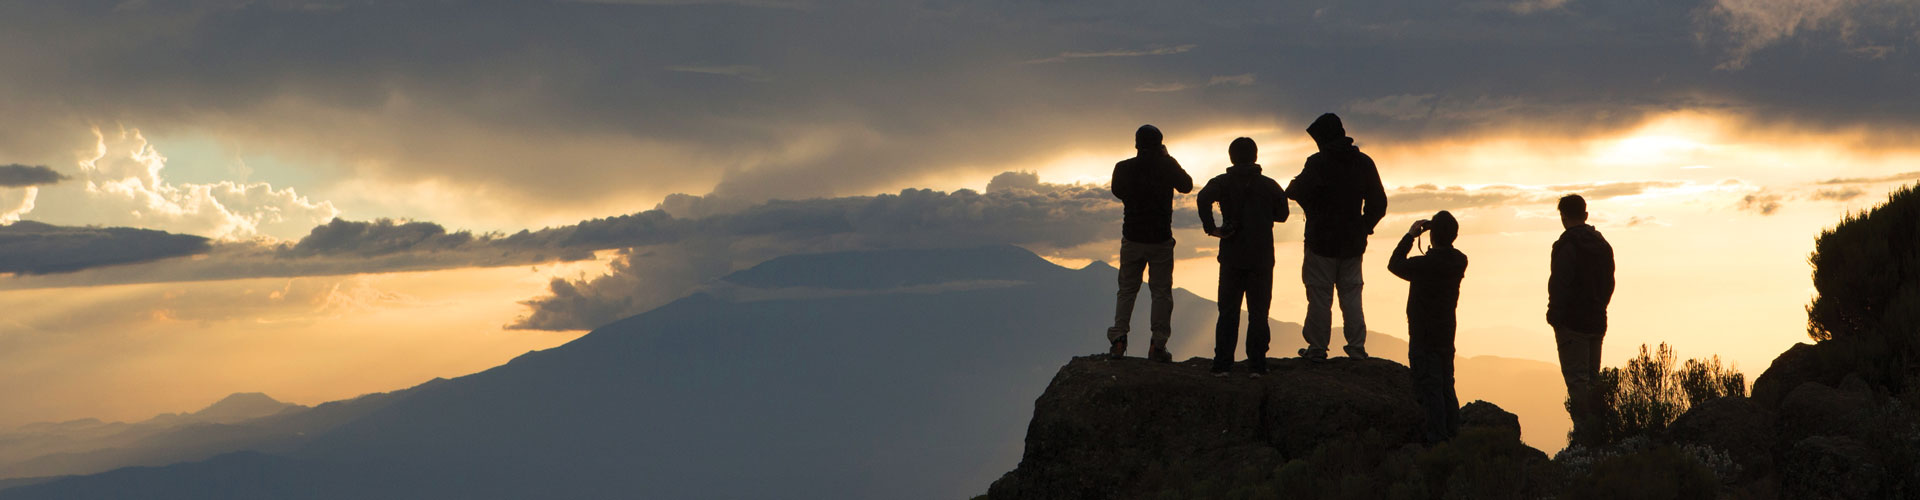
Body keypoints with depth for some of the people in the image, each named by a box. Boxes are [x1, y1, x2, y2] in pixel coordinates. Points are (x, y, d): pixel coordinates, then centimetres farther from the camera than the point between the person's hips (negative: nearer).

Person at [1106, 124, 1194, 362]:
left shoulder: (1124, 168, -5)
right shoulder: (1167, 166, -9)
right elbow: (1186, 185, 10)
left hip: (1132, 238, 2)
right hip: (1161, 239, -1)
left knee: (1127, 289, 12)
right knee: (1161, 292, 5)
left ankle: (1118, 338, 1)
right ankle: (1158, 345, 0)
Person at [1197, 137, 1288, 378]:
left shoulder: (1222, 182, 0)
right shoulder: (1269, 185, 3)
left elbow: (1204, 198, -20)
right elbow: (1282, 214, 10)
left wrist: (1211, 228, -14)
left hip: (1231, 257, 0)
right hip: (1261, 257, 0)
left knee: (1228, 312, 6)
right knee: (1258, 312, 5)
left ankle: (1222, 364, 2)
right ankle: (1256, 365, 0)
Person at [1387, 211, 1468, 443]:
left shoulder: (1425, 264, -24)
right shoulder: (1459, 261, -3)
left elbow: (1394, 264, -6)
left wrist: (1410, 236, 0)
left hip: (1423, 337, -7)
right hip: (1446, 334, 7)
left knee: (1429, 388, -2)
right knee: (1446, 387, 17)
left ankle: (1437, 437, -1)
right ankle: (1453, 432, 23)